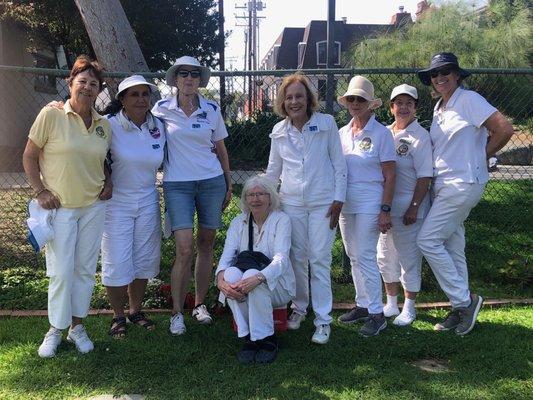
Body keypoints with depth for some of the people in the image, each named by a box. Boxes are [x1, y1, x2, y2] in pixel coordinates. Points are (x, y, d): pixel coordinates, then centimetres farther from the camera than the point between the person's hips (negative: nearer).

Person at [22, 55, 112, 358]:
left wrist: (108, 182, 2)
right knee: (61, 271, 0)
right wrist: (40, 191, -10)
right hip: (60, 207, -4)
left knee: (86, 268, 10)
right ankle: (55, 330, 19)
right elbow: (29, 156, -3)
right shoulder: (51, 115, -8)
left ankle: (77, 326, 25)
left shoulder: (104, 125, 5)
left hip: (94, 205, 4)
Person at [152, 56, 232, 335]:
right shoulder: (161, 109, 0)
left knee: (206, 245, 7)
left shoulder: (212, 109, 4)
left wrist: (229, 184, 12)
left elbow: (221, 149, 12)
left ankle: (200, 304, 23)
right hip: (177, 185, -2)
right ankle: (177, 312, 4)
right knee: (184, 250, -11)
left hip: (212, 182, 2)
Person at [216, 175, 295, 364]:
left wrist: (258, 277, -39)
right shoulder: (238, 222, 6)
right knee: (232, 273, -30)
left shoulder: (281, 220, -5)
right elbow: (227, 254, -6)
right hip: (242, 290, 3)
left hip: (276, 286, -3)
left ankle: (267, 339, -18)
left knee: (252, 275, -34)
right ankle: (248, 338, -20)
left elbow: (281, 258, -20)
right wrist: (220, 278, -29)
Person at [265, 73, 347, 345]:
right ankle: (299, 308, 27)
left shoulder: (326, 123, -1)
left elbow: (339, 163, 0)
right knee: (297, 258, 9)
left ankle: (323, 320, 5)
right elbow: (273, 169, 17)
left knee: (320, 259, -4)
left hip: (322, 202, -3)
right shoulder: (279, 131, 7)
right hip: (291, 203, 3)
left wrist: (338, 199, -6)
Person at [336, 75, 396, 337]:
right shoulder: (342, 133, 10)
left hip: (369, 204, -6)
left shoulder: (381, 133, -6)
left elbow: (389, 176, -8)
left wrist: (385, 210, -13)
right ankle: (362, 305, 25)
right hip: (345, 204, 6)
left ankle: (377, 314, 2)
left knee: (365, 257, -8)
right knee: (353, 257, 12)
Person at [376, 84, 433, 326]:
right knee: (385, 256, 14)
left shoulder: (420, 136, -8)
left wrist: (414, 207, -16)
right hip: (385, 205, 6)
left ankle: (408, 308, 20)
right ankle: (391, 304, 31)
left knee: (409, 258, 4)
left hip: (408, 208, -6)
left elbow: (424, 176, -11)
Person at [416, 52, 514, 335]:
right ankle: (461, 309, 22)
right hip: (443, 185, 9)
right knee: (452, 248, 11)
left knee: (428, 240, -12)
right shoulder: (439, 108, 15)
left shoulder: (469, 100, -9)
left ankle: (465, 300, 1)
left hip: (464, 183, -9)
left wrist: (479, 158, -5)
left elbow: (504, 129, -14)